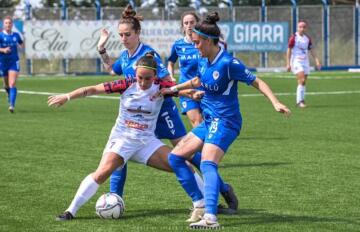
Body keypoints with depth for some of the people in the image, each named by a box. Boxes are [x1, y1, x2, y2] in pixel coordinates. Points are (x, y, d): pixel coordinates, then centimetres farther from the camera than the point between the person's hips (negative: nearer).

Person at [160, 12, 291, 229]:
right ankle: (200, 203, 12)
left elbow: (257, 82, -16)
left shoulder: (228, 63, -18)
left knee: (208, 164, -28)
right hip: (209, 121, 9)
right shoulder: (204, 61, 6)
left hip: (225, 122, -9)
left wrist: (275, 102, -29)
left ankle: (210, 217, -40)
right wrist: (173, 89, 35)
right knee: (175, 157, 9)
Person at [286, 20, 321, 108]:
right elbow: (289, 51, -5)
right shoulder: (293, 38, -7)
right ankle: (299, 101, -17)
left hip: (305, 62, 6)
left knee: (303, 82, 5)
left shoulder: (307, 38, 10)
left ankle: (301, 100, 13)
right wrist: (288, 64, -9)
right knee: (301, 80, -19)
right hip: (296, 61, -6)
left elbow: (311, 50, 16)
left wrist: (317, 61, 6)